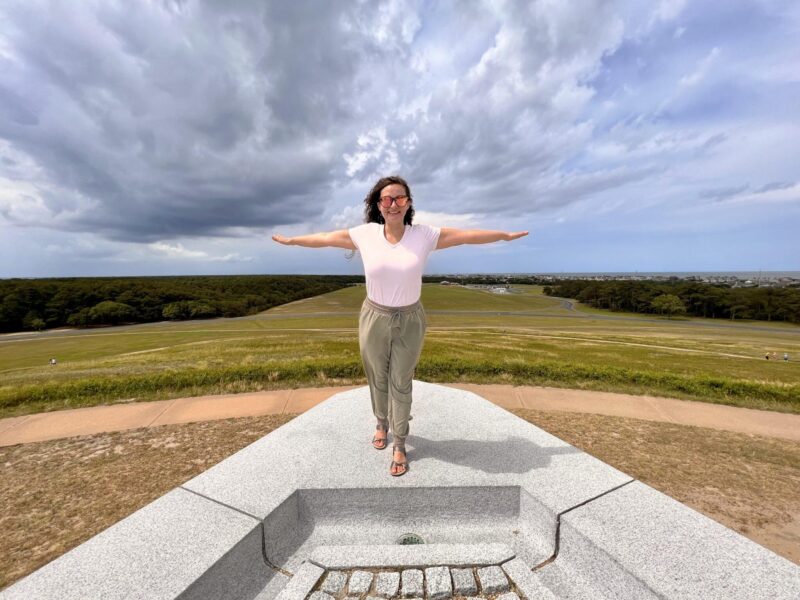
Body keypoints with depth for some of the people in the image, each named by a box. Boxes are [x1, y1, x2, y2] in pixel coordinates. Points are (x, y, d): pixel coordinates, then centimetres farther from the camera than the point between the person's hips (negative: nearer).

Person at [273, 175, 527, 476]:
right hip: (374, 319, 1)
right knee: (377, 379, 20)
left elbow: (468, 235, -2)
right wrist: (290, 240, 16)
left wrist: (506, 235, 5)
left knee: (401, 384, 11)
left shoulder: (424, 235, -9)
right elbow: (324, 238, 5)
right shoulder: (365, 234, -7)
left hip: (410, 321, -1)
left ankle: (399, 445, 31)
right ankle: (382, 423, 50)